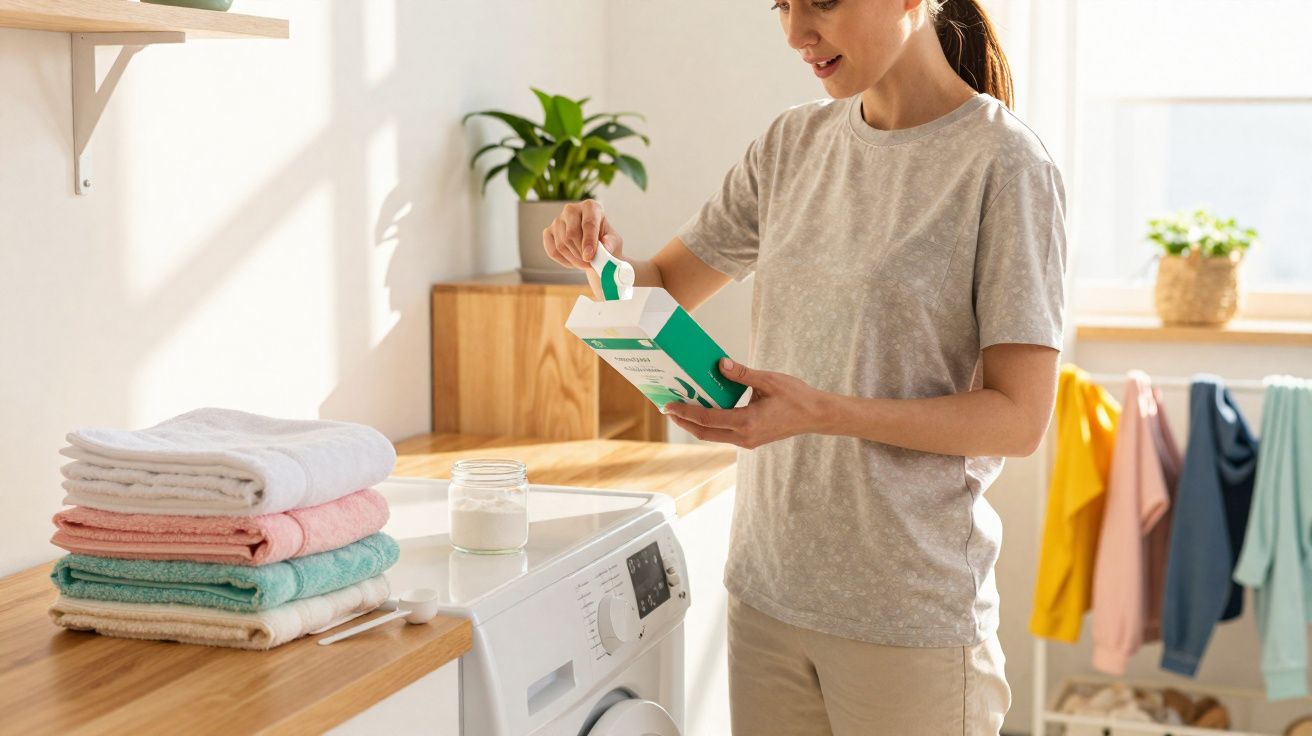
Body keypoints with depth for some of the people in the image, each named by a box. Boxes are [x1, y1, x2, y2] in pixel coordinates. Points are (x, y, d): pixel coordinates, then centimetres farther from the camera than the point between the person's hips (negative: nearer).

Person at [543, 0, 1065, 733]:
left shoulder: (1002, 164, -11)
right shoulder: (794, 144, 6)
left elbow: (1019, 417, -14)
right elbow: (667, 287, 15)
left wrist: (821, 412, -25)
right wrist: (608, 256, -8)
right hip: (768, 590, 5)